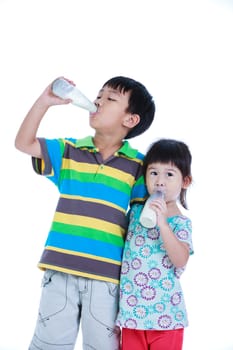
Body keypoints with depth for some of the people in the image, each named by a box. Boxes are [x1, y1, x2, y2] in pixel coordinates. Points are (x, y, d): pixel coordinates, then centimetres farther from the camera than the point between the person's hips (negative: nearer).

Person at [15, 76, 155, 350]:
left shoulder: (137, 164, 2)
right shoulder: (68, 150, 8)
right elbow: (24, 144, 3)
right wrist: (44, 101, -7)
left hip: (106, 274, -1)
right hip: (61, 267, 2)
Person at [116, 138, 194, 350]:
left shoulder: (181, 222, -7)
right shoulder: (136, 211, 7)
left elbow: (181, 260, -21)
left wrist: (162, 223, -26)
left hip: (164, 311, -4)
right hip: (132, 309, 4)